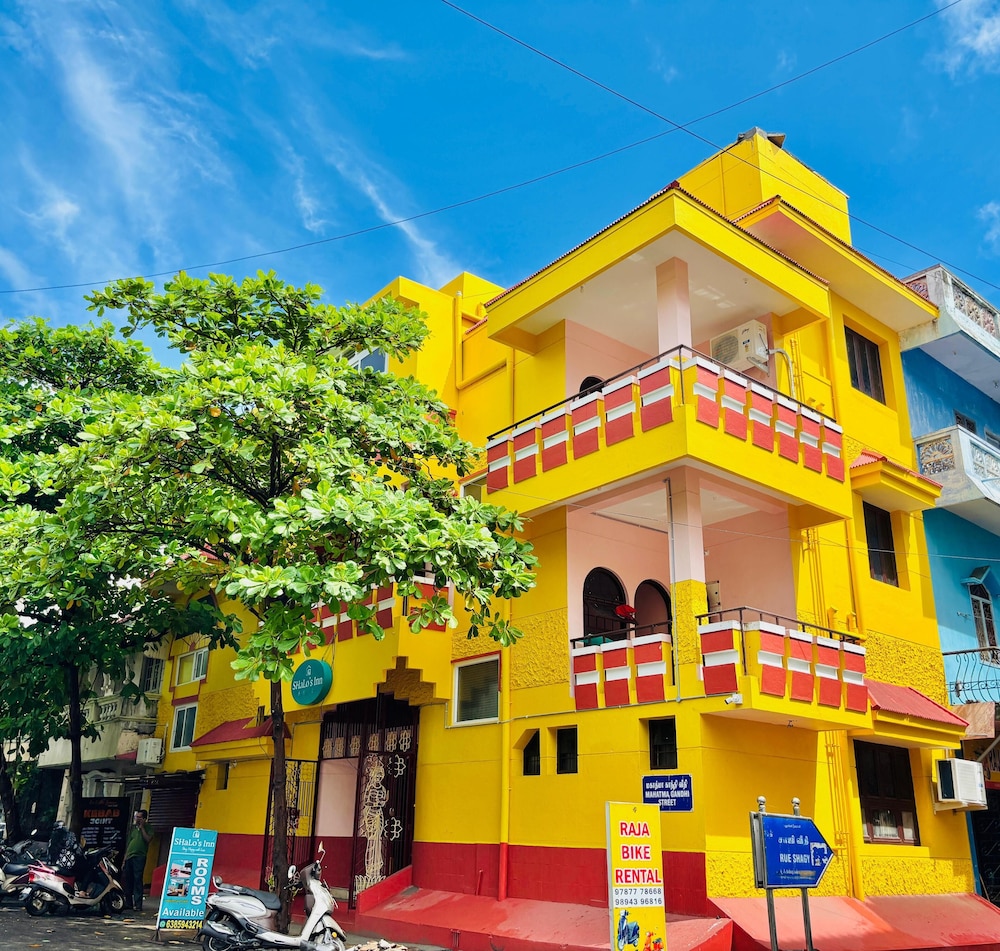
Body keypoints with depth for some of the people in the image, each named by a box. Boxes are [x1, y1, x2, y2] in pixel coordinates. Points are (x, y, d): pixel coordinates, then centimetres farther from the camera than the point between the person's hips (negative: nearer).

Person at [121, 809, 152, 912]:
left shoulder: (147, 827, 3)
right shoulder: (134, 828, 18)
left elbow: (148, 839, -15)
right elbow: (128, 845, 21)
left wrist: (142, 827, -8)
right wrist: (124, 861, 17)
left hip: (139, 857, -6)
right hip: (129, 857, 6)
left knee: (137, 880, -9)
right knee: (127, 879, 8)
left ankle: (138, 904, -8)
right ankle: (128, 903, 18)